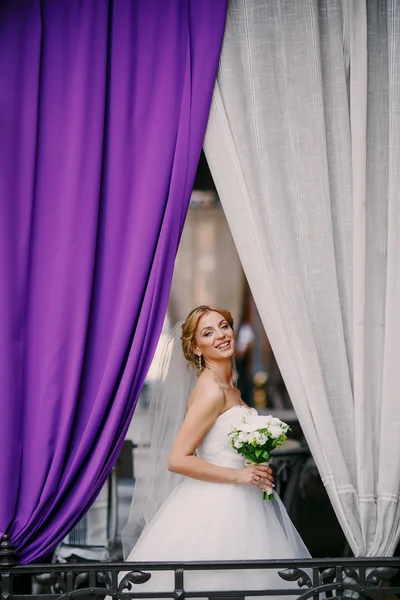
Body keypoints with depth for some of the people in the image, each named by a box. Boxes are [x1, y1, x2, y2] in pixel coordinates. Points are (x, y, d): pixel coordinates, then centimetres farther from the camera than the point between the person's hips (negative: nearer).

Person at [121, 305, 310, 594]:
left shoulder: (231, 389, 10)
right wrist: (239, 475, -18)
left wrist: (256, 470, 6)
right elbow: (177, 460, -21)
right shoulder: (211, 391, -16)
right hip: (216, 507, -9)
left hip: (238, 504, 9)